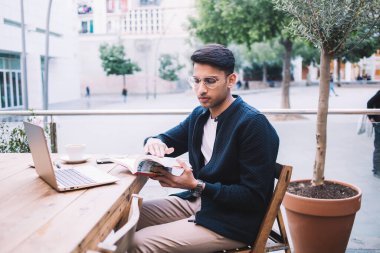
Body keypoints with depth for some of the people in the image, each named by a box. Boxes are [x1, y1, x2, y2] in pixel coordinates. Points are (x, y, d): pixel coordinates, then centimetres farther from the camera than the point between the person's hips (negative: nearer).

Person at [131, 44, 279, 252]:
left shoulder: (253, 124, -20)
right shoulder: (199, 115, 4)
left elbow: (254, 198, -20)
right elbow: (168, 140, 17)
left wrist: (197, 186, -27)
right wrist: (154, 142, -9)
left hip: (233, 222, -7)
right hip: (197, 200, 8)